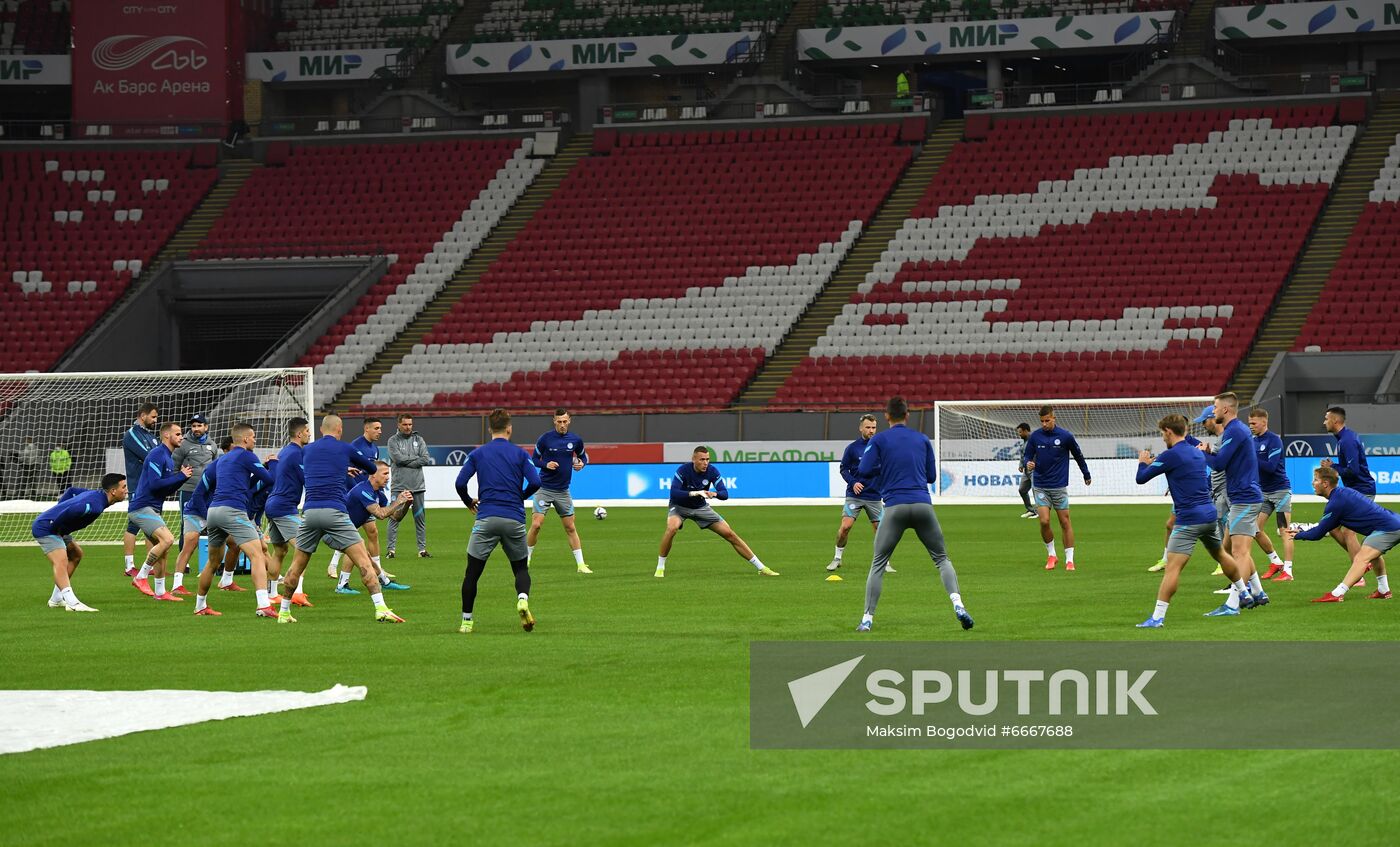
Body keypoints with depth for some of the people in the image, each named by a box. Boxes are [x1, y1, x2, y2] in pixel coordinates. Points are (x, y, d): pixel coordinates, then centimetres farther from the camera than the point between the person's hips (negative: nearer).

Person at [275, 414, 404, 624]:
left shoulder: (307, 450, 17)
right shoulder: (345, 449, 9)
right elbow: (372, 468, 23)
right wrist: (357, 467, 49)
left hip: (310, 512, 3)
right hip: (334, 512, -3)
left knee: (298, 565, 18)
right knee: (363, 560, -4)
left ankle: (284, 612, 23)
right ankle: (381, 609, -15)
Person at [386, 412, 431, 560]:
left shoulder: (418, 440, 12)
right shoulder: (393, 440, 3)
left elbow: (426, 459, 0)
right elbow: (398, 458, -12)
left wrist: (407, 462, -7)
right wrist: (416, 458, -5)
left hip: (418, 486, 3)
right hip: (399, 486, -3)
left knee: (420, 518, 5)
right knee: (394, 518, -5)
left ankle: (422, 549, 10)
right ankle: (391, 549, -2)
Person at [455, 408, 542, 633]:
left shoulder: (477, 454, 8)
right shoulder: (520, 454, 6)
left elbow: (460, 483, 0)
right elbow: (535, 482, -5)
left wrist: (469, 502, 20)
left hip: (486, 519, 0)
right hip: (514, 520, 0)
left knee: (472, 572, 8)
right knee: (521, 568, 14)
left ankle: (466, 621, 7)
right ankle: (522, 599, -16)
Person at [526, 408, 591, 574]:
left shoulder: (575, 440, 0)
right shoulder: (546, 438, -9)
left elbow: (583, 455, 17)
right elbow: (534, 459, 0)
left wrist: (582, 463, -5)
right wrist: (546, 464, -20)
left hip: (563, 491, 3)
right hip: (544, 489, -3)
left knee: (570, 527, 5)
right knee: (536, 524, -11)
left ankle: (580, 564, 9)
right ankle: (526, 559, 6)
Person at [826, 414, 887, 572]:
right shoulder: (852, 448, -2)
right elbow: (843, 469, 2)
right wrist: (853, 482, -14)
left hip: (874, 497, 2)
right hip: (855, 495, -2)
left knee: (880, 529, 1)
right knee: (845, 526, -13)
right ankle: (837, 558, 6)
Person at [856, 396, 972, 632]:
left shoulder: (879, 440, 5)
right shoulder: (923, 440, 13)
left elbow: (864, 471, -3)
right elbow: (932, 476, 17)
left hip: (895, 507, -2)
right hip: (922, 504, 2)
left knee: (878, 564, 8)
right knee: (942, 558, 11)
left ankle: (867, 618, 2)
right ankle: (957, 604, -10)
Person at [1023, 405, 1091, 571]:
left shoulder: (1065, 436, -5)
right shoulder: (1035, 436, -1)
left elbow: (1078, 455, 8)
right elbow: (1027, 456, 7)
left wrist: (1086, 475, 18)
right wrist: (1028, 463, -17)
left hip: (1060, 486, -1)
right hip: (1040, 487, 1)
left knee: (1065, 522, 1)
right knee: (1044, 521, -10)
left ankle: (1069, 560, 8)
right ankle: (1051, 555, 10)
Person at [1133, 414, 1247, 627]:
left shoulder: (1171, 455, -11)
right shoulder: (1197, 453, 13)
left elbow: (1141, 478, -8)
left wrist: (1143, 462, 17)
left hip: (1189, 519, -8)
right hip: (1209, 514, 8)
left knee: (1172, 566, -13)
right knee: (1221, 555, 30)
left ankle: (1157, 617, -21)